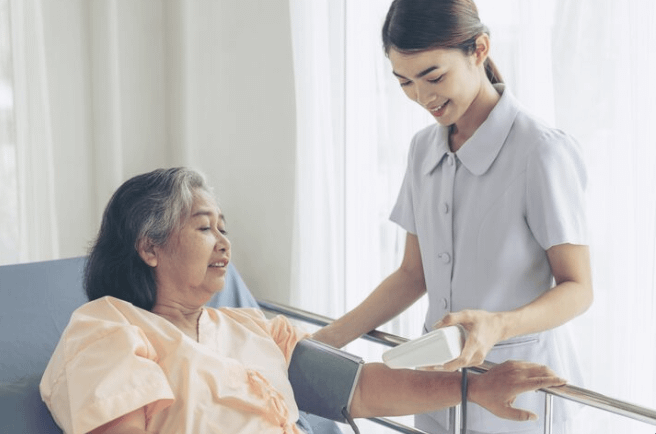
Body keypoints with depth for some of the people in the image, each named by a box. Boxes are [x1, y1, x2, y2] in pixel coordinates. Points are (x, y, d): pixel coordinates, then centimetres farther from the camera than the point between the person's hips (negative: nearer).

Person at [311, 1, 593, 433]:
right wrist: (326, 340, 0)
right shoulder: (424, 148, 4)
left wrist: (498, 325, -32)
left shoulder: (541, 150, -17)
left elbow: (577, 288, -14)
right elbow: (414, 274, 8)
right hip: (439, 379, 6)